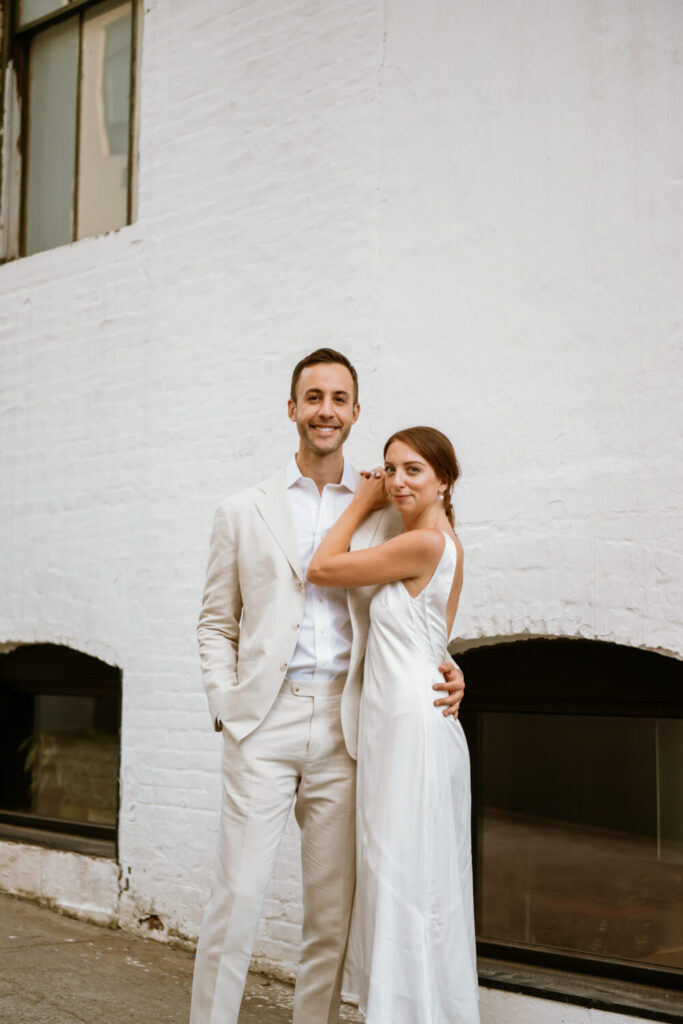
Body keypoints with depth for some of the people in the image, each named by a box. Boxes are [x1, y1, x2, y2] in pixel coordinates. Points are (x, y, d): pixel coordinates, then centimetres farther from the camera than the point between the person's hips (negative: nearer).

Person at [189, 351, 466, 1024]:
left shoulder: (384, 515, 11)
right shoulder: (243, 513, 10)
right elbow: (216, 623, 11)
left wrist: (442, 668, -3)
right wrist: (226, 705, -3)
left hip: (344, 728, 1)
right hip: (263, 723, -1)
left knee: (331, 912, 6)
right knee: (237, 899, -6)